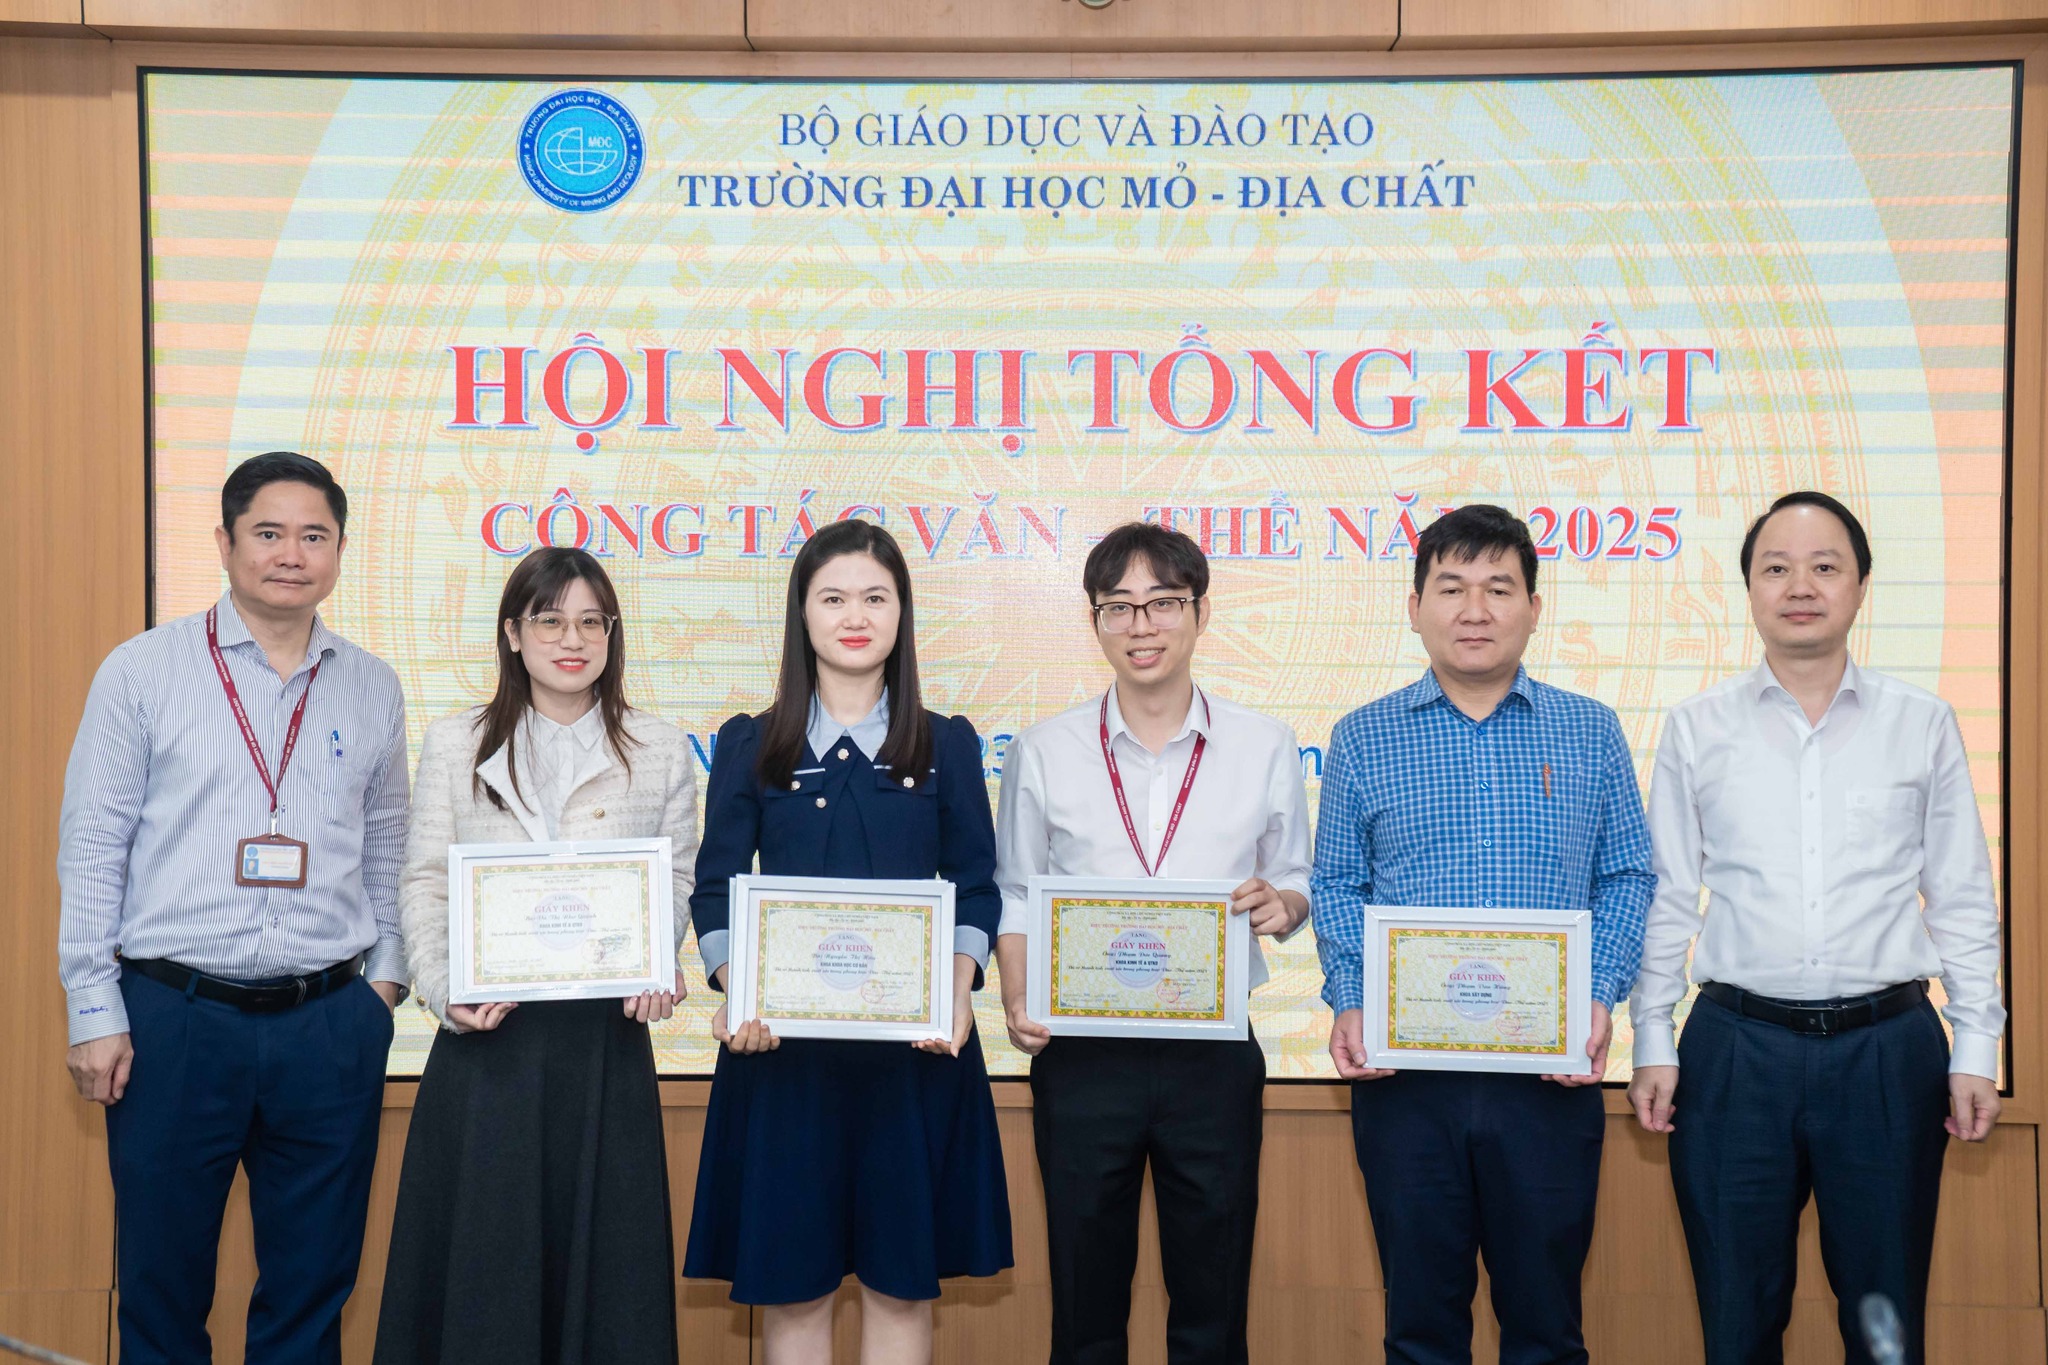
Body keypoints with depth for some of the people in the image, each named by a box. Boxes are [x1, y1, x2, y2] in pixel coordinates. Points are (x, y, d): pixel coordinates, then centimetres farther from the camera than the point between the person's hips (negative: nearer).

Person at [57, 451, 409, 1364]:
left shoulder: (372, 688, 8)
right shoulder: (142, 672, 0)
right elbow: (91, 846, -1)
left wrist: (384, 971, 7)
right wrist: (95, 1010, -4)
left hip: (331, 1023, 3)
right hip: (174, 1016, -2)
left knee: (313, 1288, 11)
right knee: (161, 1286, 8)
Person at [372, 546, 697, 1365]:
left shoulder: (661, 752, 7)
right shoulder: (456, 744, 6)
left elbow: (675, 882, 6)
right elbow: (423, 884, 3)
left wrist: (654, 965, -12)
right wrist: (443, 990, -11)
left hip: (606, 1033, 0)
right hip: (485, 1032, 0)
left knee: (599, 1246, 6)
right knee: (481, 1245, 5)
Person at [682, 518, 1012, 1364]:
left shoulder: (947, 745, 7)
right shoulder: (751, 745, 6)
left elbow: (975, 891, 6)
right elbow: (715, 893, 3)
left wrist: (957, 997, -11)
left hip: (914, 1041, 0)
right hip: (784, 1040, 0)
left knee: (902, 1278, 6)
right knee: (790, 1278, 5)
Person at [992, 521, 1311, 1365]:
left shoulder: (1264, 748, 3)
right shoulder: (1043, 753, 3)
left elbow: (1298, 886, 8)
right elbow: (1014, 897, 6)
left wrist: (1280, 905, -15)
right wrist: (1017, 1001, -10)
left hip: (1214, 1052, 0)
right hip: (1082, 1056, 0)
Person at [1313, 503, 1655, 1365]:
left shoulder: (1591, 732, 7)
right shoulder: (1363, 738, 6)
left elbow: (1627, 878, 6)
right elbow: (1336, 887, 6)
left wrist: (1601, 998, -8)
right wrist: (1349, 1004, -8)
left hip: (1551, 1068, 0)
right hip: (1401, 1068, 0)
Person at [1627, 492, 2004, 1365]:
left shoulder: (1923, 725, 5)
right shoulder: (1697, 729, 4)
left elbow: (1964, 900, 7)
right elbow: (1666, 898, 6)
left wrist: (1975, 1052, 2)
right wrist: (1653, 1044, 2)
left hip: (1888, 1049, 0)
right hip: (1736, 1048, 0)